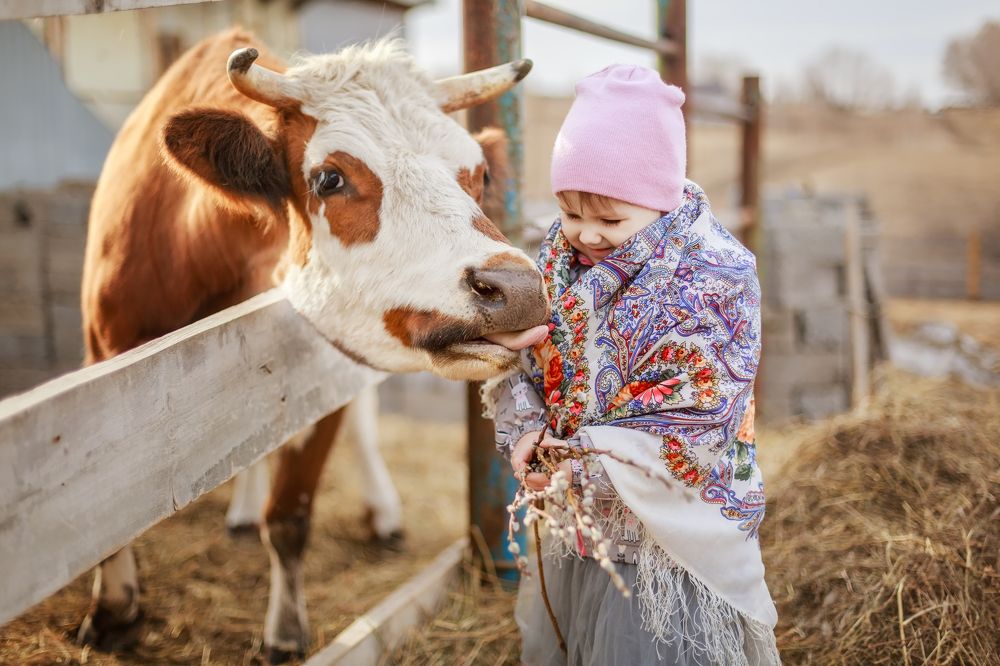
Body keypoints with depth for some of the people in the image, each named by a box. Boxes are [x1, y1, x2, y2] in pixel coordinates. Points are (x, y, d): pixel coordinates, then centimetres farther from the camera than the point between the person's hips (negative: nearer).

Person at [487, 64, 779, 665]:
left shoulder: (713, 276, -19)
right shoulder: (560, 255, -1)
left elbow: (699, 413, -23)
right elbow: (519, 352, 3)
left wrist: (590, 459, -26)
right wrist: (524, 430, -15)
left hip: (670, 527, -6)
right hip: (576, 521, 6)